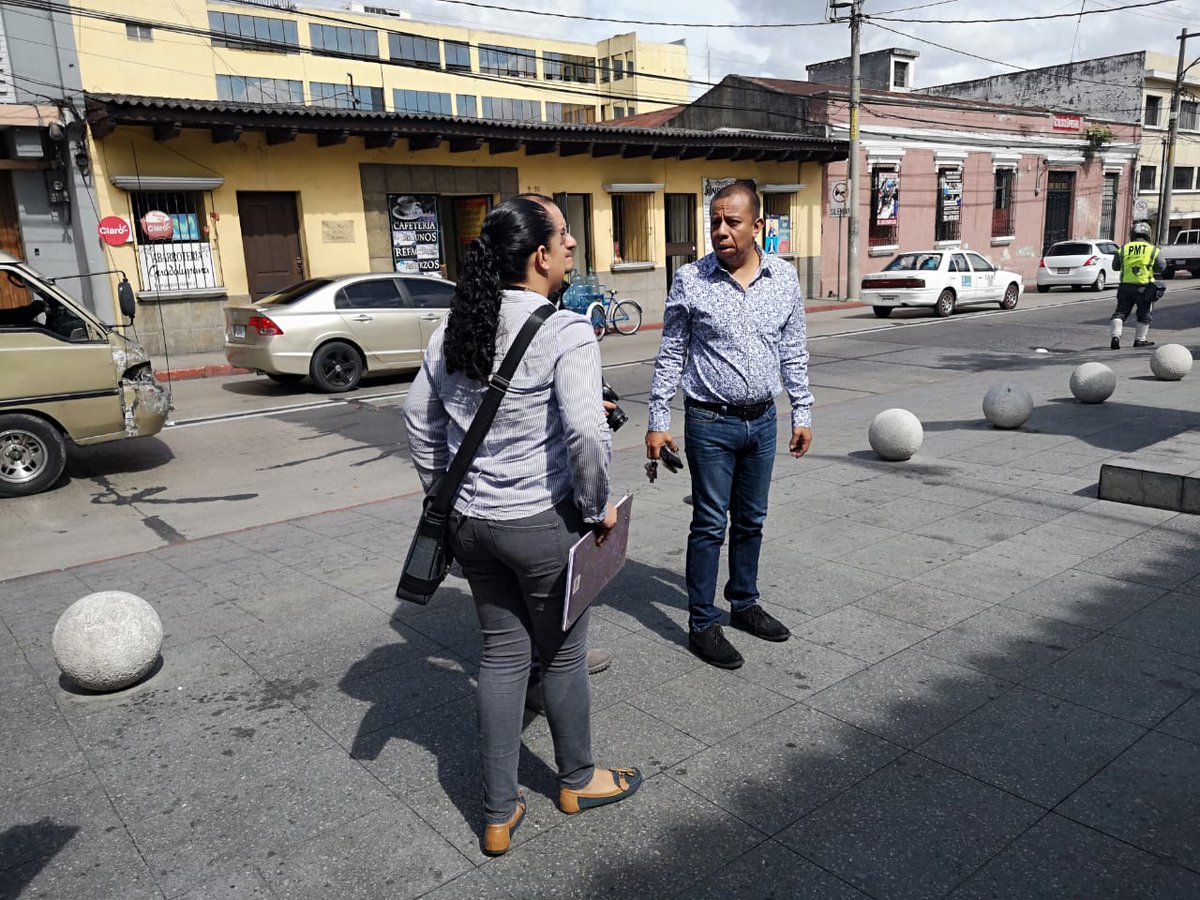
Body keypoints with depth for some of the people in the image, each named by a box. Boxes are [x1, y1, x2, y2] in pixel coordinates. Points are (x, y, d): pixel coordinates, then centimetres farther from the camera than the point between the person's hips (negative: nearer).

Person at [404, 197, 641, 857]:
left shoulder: (454, 330, 4)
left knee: (501, 653, 16)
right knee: (562, 653, 15)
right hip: (543, 524, -6)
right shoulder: (565, 333, -17)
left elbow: (420, 418, 11)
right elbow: (586, 432, -26)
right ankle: (577, 781, 39)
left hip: (470, 522, 6)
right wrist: (597, 507, -11)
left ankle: (498, 815, 27)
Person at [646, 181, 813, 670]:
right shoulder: (690, 280, -8)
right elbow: (670, 355, -3)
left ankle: (745, 604, 34)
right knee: (710, 525, 3)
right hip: (711, 423, -4)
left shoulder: (784, 278, 1)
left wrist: (802, 414, 8)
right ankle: (702, 625, 15)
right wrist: (658, 422, -6)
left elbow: (793, 353, 9)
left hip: (762, 420, 4)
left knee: (751, 521, 16)